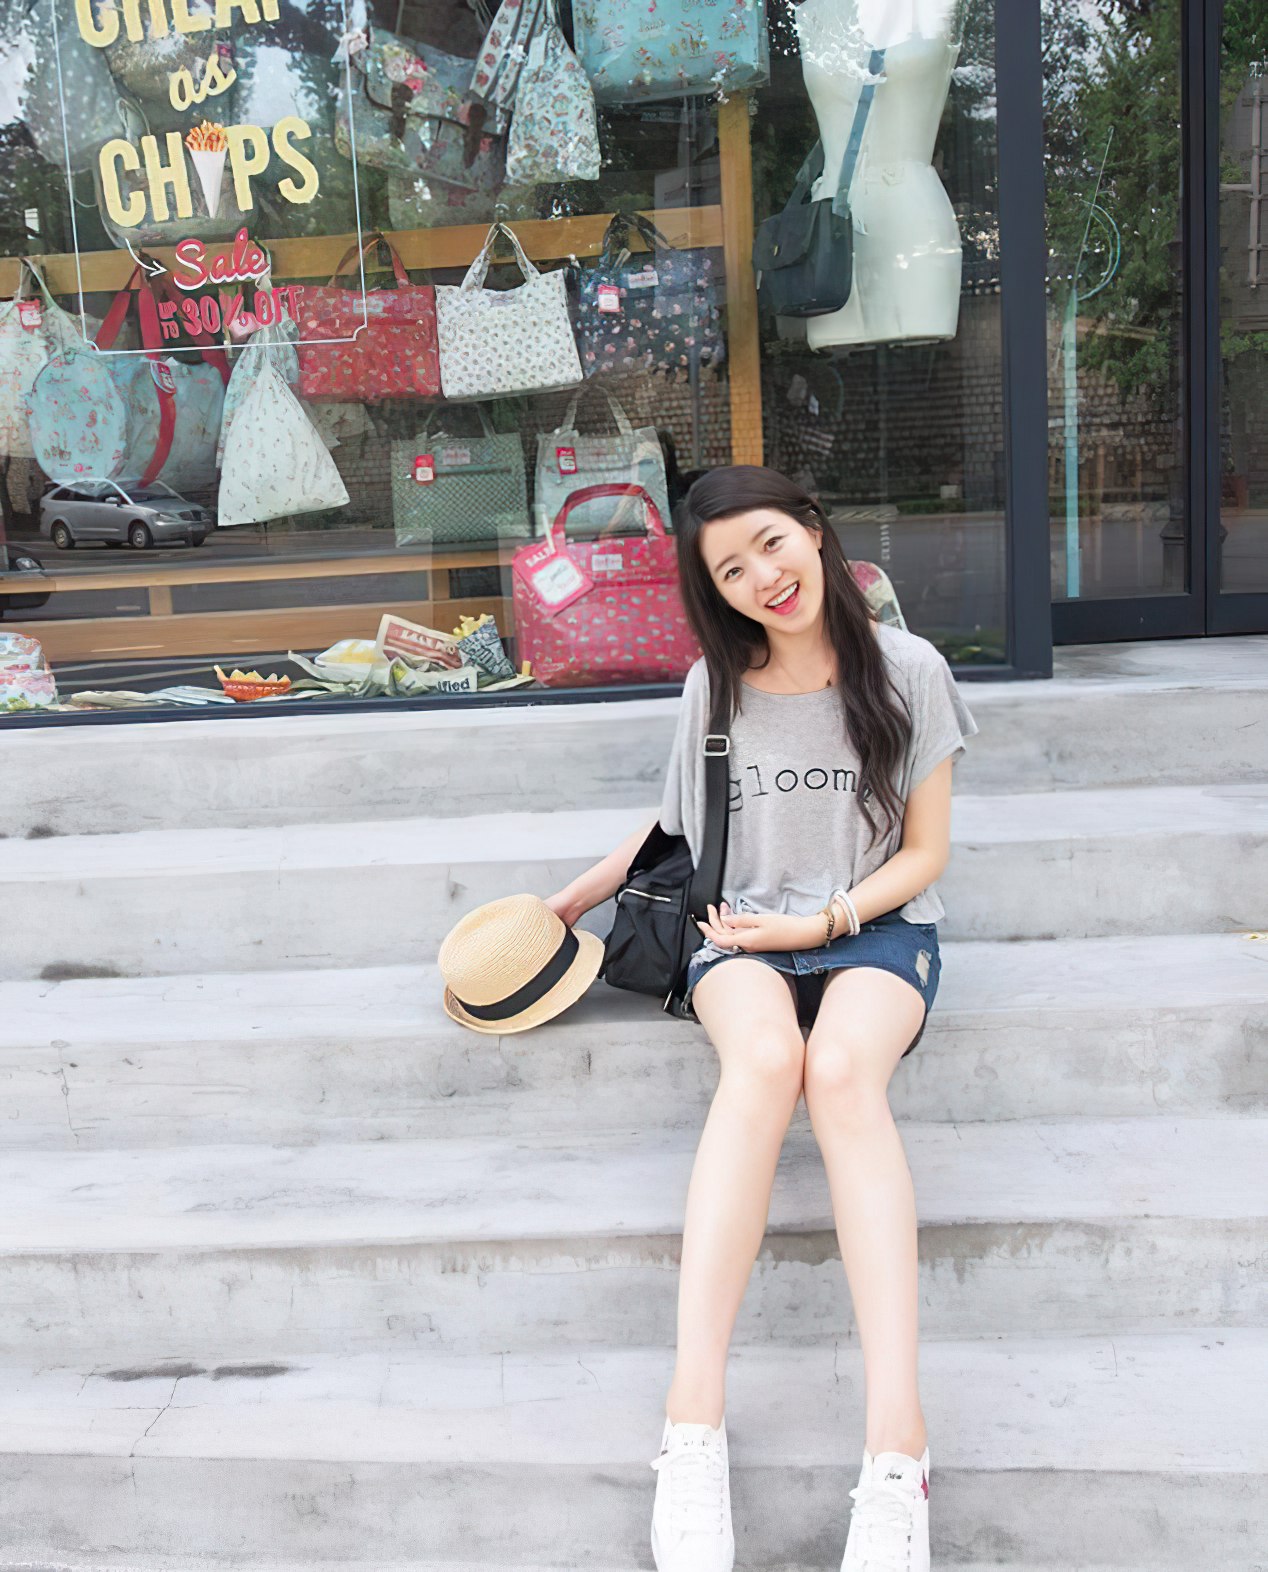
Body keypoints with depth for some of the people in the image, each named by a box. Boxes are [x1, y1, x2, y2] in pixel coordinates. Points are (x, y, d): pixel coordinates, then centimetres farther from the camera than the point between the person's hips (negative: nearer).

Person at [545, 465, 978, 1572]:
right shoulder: (716, 686, 5)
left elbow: (925, 855, 2)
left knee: (842, 1067, -37)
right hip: (746, 938, 1)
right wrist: (570, 903, 19)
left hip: (876, 927, -1)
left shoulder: (908, 671, 0)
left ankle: (897, 1451, -43)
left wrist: (822, 922, -10)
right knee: (763, 1056, -37)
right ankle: (694, 1427, -42)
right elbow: (674, 829, 20)